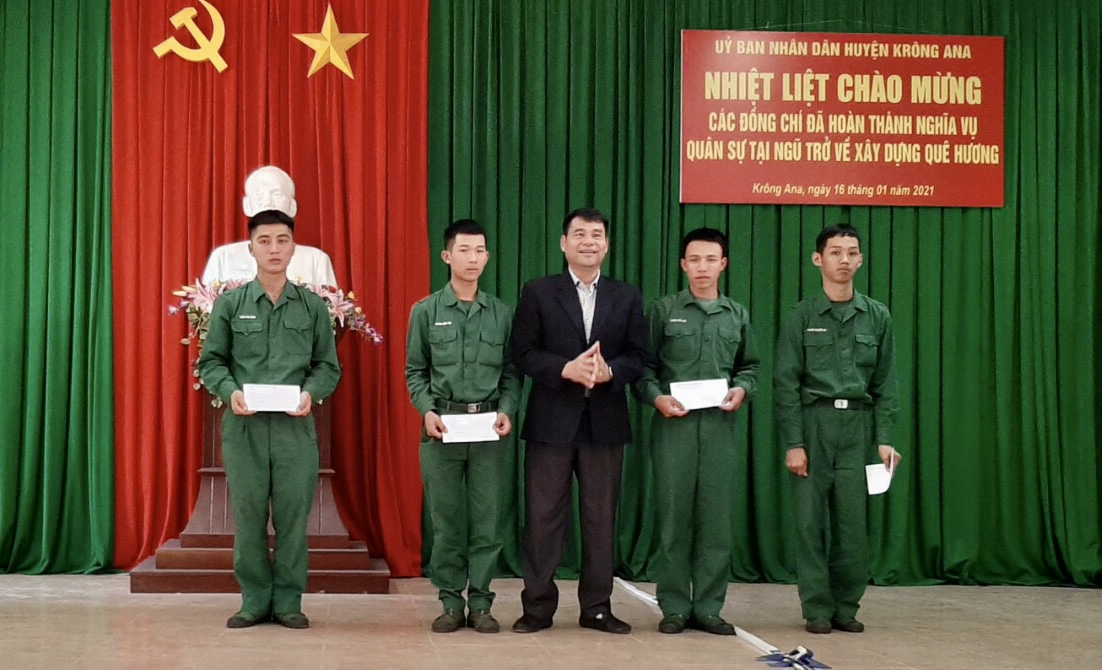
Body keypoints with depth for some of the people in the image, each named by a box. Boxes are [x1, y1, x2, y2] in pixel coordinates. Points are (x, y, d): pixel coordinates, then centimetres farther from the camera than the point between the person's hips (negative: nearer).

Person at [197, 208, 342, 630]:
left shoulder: (313, 306, 7)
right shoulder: (229, 304, 6)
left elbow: (328, 365, 7)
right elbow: (211, 361, 6)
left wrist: (311, 392, -12)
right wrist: (230, 391, -12)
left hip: (295, 426, 0)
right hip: (244, 425, 0)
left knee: (293, 517, 2)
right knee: (249, 516, 5)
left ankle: (288, 601, 12)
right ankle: (255, 600, 15)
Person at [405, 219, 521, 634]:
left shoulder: (501, 313, 7)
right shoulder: (426, 312, 5)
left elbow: (511, 372, 9)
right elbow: (415, 371, 7)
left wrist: (507, 410, -7)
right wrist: (427, 411, -7)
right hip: (442, 425, 0)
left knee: (488, 517, 1)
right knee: (446, 519, 4)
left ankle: (480, 603, 9)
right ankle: (451, 602, 12)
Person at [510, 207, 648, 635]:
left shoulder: (627, 297, 10)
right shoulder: (538, 293, 4)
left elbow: (638, 356, 5)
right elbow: (523, 354, -2)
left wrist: (609, 370, -15)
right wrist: (566, 368, -17)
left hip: (605, 422, 2)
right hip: (551, 421, -2)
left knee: (601, 518, 6)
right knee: (544, 516, 1)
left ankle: (597, 607, 14)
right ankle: (538, 607, 9)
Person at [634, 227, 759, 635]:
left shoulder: (738, 316, 13)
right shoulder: (663, 310, 5)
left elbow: (749, 367, 18)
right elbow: (643, 367, 4)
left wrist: (742, 389, -3)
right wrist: (657, 397, -12)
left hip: (719, 425, 2)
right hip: (673, 424, -2)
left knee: (716, 518, 2)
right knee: (674, 517, 2)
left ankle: (707, 608, 11)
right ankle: (674, 608, 10)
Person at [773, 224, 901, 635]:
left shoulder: (877, 317, 8)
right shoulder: (802, 317, 0)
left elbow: (885, 384, 8)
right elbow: (785, 384, -2)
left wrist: (884, 439, 0)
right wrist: (793, 443, -8)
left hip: (858, 425, 2)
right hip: (813, 423, -2)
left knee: (853, 521, 2)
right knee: (812, 519, 0)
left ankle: (846, 607, 13)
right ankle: (817, 609, 9)